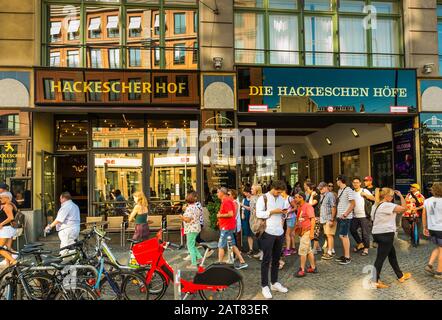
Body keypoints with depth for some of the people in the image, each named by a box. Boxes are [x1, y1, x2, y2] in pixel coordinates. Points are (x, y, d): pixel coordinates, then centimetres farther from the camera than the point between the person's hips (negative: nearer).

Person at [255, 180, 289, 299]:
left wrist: (285, 210, -1)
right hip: (268, 232, -6)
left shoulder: (281, 198, 11)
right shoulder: (263, 198, -7)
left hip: (279, 232, 6)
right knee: (266, 260, 1)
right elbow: (259, 213, -14)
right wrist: (273, 211, -19)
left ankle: (274, 283, 29)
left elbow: (285, 209, 22)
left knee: (276, 259, 15)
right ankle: (265, 286, 10)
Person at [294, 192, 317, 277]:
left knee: (302, 250, -5)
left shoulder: (308, 206, -15)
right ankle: (313, 267, 26)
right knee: (308, 250, 15)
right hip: (302, 231, 9)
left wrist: (312, 232, -21)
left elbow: (313, 219, -18)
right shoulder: (300, 207, 11)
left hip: (307, 231, -9)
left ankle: (302, 270, 4)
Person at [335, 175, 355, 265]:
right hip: (340, 216, 9)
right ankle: (344, 255, 22)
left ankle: (347, 257, 2)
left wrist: (345, 214, -19)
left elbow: (353, 204, -16)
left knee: (343, 236, -6)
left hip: (345, 217, -9)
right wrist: (337, 215, 10)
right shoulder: (339, 190, 15)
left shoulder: (348, 190, -12)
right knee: (343, 236, 13)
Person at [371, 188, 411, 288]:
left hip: (377, 233, 10)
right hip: (386, 234, -10)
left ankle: (400, 276, 37)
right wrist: (401, 196, -7)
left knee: (392, 254, 22)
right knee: (380, 258, -5)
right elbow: (404, 208, -19)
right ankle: (374, 281, -1)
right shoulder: (387, 205, -16)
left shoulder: (376, 206, 12)